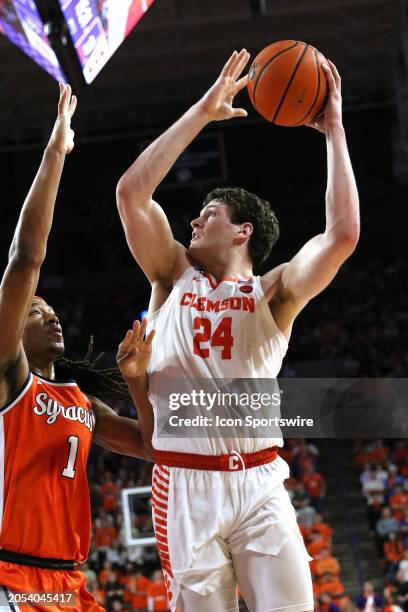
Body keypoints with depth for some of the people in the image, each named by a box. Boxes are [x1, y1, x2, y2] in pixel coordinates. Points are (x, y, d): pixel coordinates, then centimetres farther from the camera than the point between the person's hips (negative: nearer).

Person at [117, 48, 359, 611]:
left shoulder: (274, 292, 7)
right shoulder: (175, 276, 12)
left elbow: (343, 235, -9)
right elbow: (131, 191, 0)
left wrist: (334, 132, -4)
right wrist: (203, 112, -2)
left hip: (260, 481, -1)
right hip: (186, 484, 1)